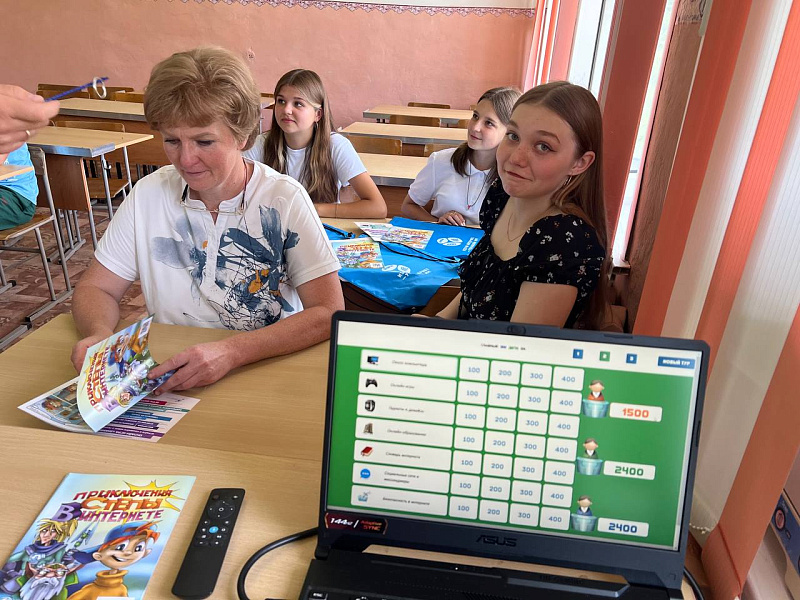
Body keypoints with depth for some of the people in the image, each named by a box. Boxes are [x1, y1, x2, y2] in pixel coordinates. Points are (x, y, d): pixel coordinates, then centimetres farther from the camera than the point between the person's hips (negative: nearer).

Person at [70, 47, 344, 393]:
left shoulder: (283, 199, -13)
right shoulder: (149, 194, -2)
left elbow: (328, 313, -18)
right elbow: (97, 288, 4)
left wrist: (232, 351, -31)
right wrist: (100, 335, -19)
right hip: (166, 384, 3)